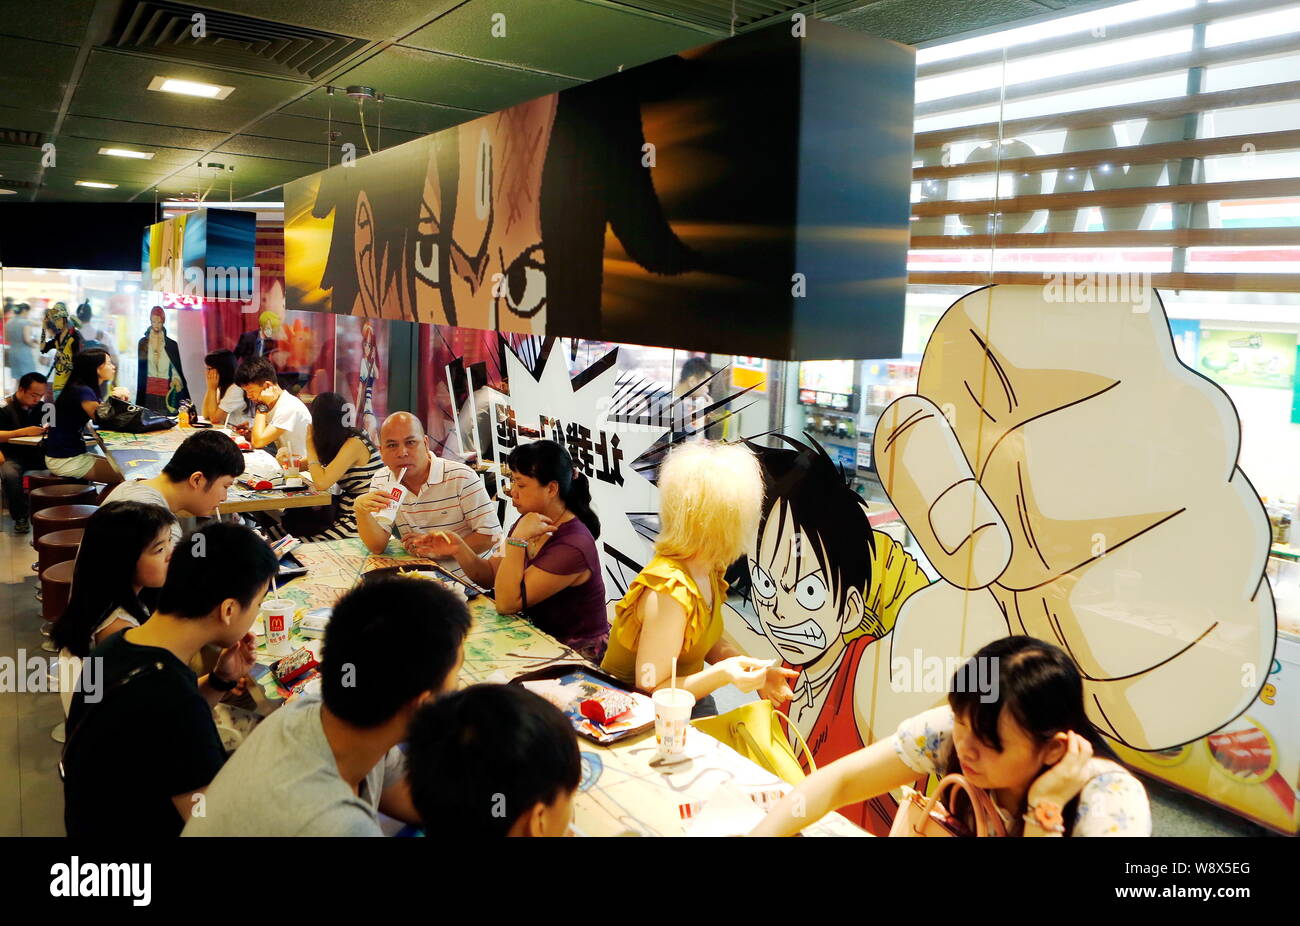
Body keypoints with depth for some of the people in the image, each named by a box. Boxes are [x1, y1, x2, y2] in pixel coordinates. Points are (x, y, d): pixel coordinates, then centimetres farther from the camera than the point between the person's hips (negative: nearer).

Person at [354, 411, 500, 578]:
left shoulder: (461, 477, -11)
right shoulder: (381, 482, 3)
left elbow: (490, 535, -12)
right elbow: (377, 546, -2)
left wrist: (438, 548, -17)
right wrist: (362, 512, -19)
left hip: (463, 578, -3)